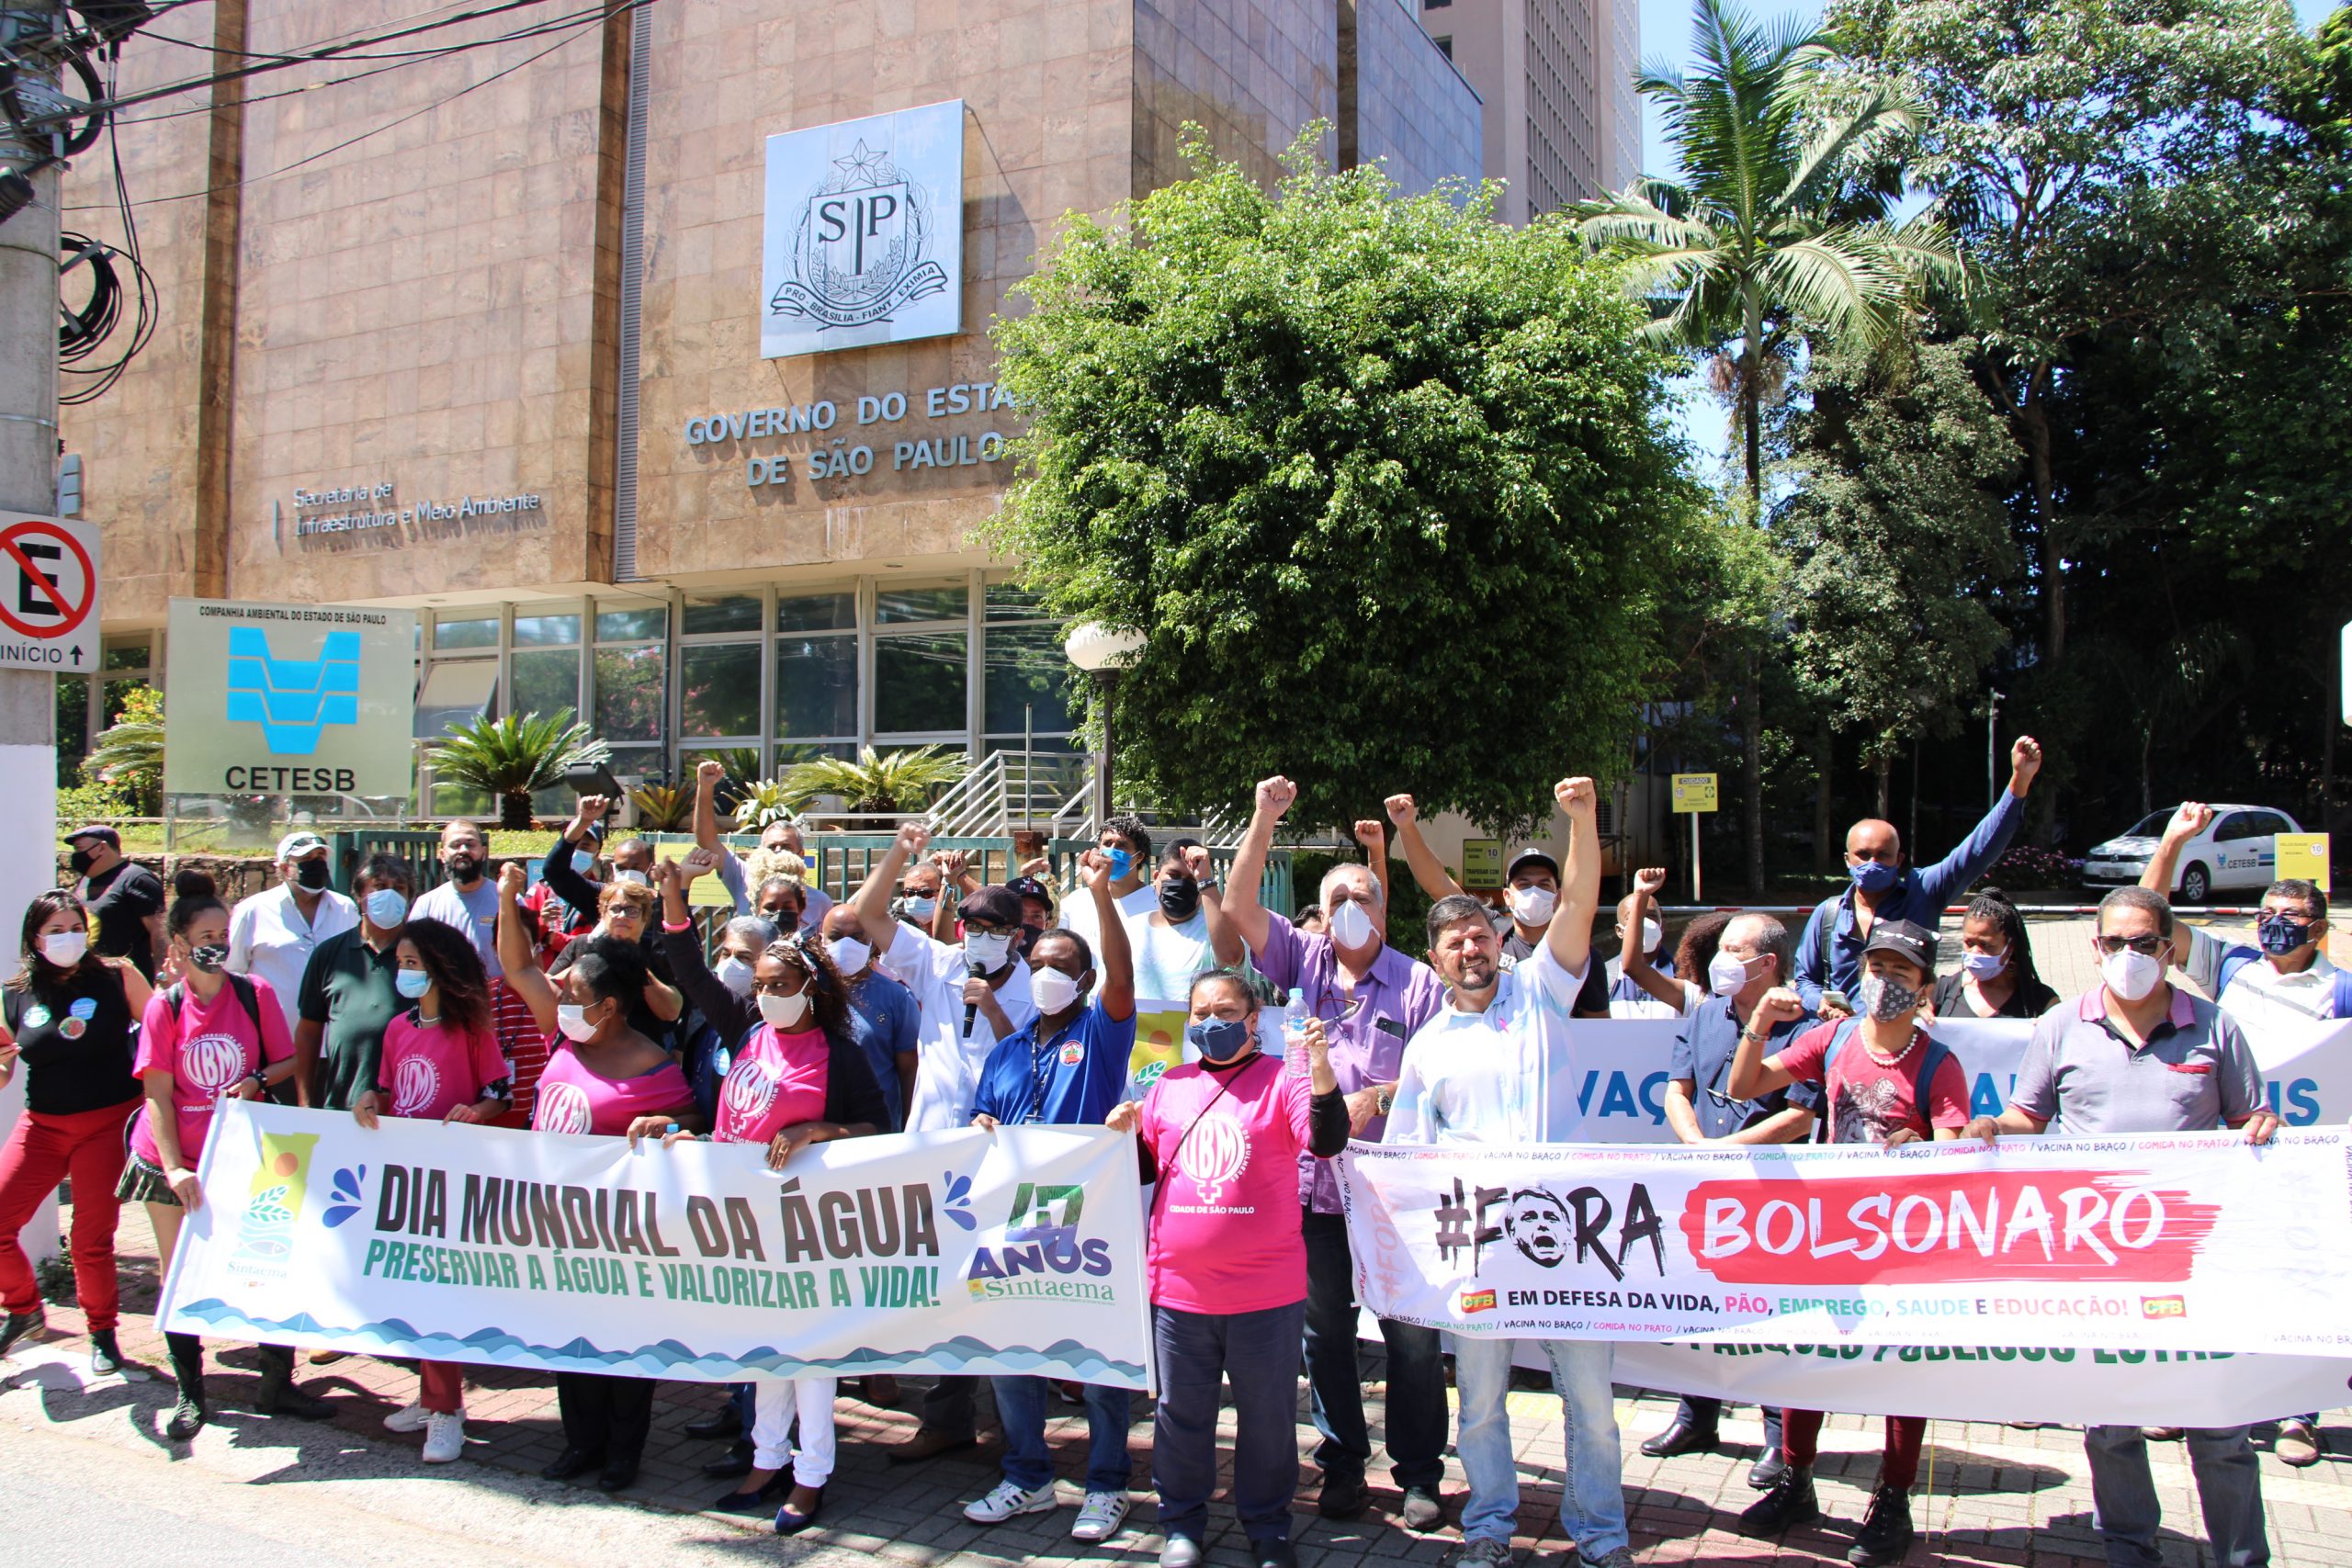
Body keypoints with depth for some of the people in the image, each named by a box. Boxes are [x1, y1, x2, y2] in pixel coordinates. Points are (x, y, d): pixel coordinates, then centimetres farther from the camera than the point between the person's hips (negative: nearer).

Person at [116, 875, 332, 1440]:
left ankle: (276, 1385, 13)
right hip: (174, 1161, 0)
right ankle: (190, 1396, 20)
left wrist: (257, 1081, -19)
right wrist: (173, 1168, -16)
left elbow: (288, 1062, 4)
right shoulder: (165, 1006, -5)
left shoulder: (254, 994, -2)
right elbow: (158, 1092, -7)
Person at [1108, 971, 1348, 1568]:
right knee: (1181, 1413, 14)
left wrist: (1321, 1071, -35)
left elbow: (1326, 1142, -21)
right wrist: (1125, 1137, -3)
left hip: (1266, 1293, -3)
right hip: (1179, 1288, 3)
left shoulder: (1280, 1081, -5)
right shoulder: (1168, 1087, 7)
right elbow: (1145, 1171, 17)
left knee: (1268, 1414, 11)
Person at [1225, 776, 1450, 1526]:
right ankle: (1342, 1465, 24)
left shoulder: (1419, 983, 2)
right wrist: (1264, 821, -10)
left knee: (1413, 1336, 3)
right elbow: (1239, 905, -2)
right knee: (1325, 1333, 11)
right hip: (1313, 1183, 2)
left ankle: (1419, 1473, 16)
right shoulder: (1303, 962, 7)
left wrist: (1379, 1097, -15)